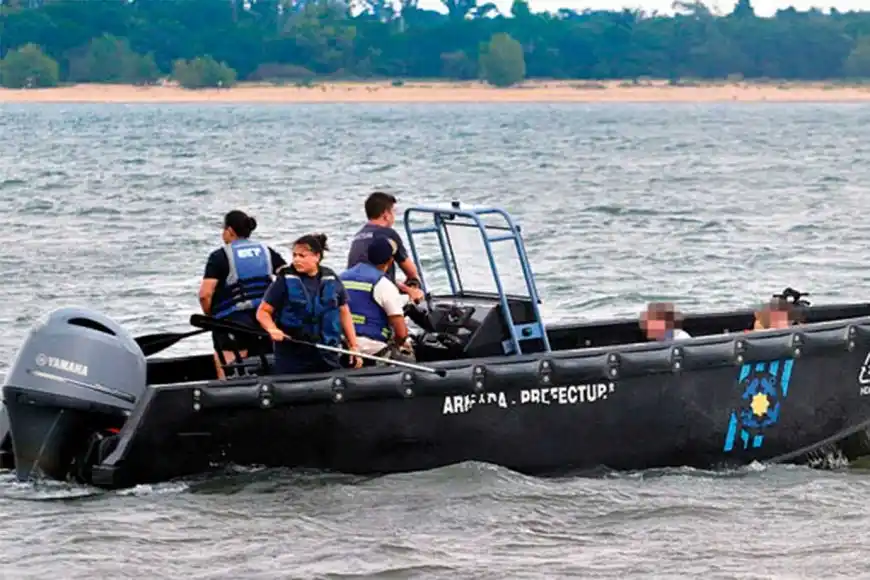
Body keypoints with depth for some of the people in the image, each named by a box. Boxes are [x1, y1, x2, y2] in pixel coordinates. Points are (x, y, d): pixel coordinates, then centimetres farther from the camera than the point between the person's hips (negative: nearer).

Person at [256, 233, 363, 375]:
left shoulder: (331, 280, 6)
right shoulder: (285, 281, -3)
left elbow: (344, 313, 14)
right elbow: (263, 312, -1)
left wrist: (354, 346, 11)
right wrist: (273, 329, -21)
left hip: (327, 357, 3)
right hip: (292, 358, -3)